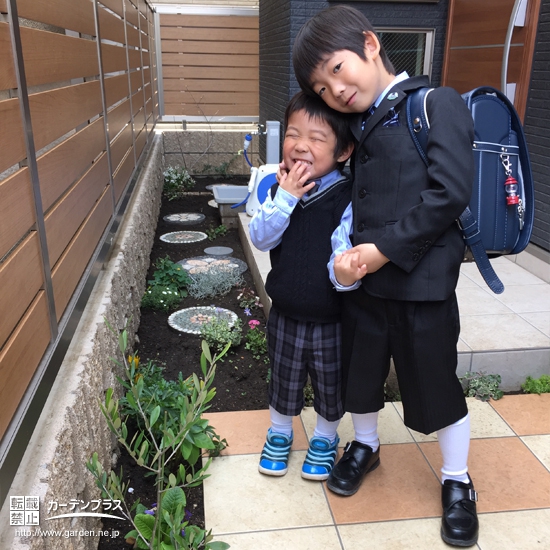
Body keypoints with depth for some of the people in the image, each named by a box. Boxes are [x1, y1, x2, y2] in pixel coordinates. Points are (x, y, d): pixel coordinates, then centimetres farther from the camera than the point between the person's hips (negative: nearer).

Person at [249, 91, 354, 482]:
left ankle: (325, 439, 45)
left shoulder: (348, 197, -17)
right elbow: (261, 238, -13)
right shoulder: (281, 190, -4)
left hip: (332, 319, -2)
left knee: (330, 387, 18)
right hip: (285, 314, 3)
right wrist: (286, 197, -23)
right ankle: (280, 434, 47)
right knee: (283, 380, 22)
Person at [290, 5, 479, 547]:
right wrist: (345, 252, -11)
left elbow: (449, 193, -16)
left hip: (422, 282, -5)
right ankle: (364, 446, 47)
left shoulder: (437, 104, -7)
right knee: (359, 369, 19)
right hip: (362, 279, 6)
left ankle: (457, 482, 33)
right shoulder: (357, 129, 11)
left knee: (436, 384, 8)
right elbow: (352, 202, 9)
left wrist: (386, 249, -16)